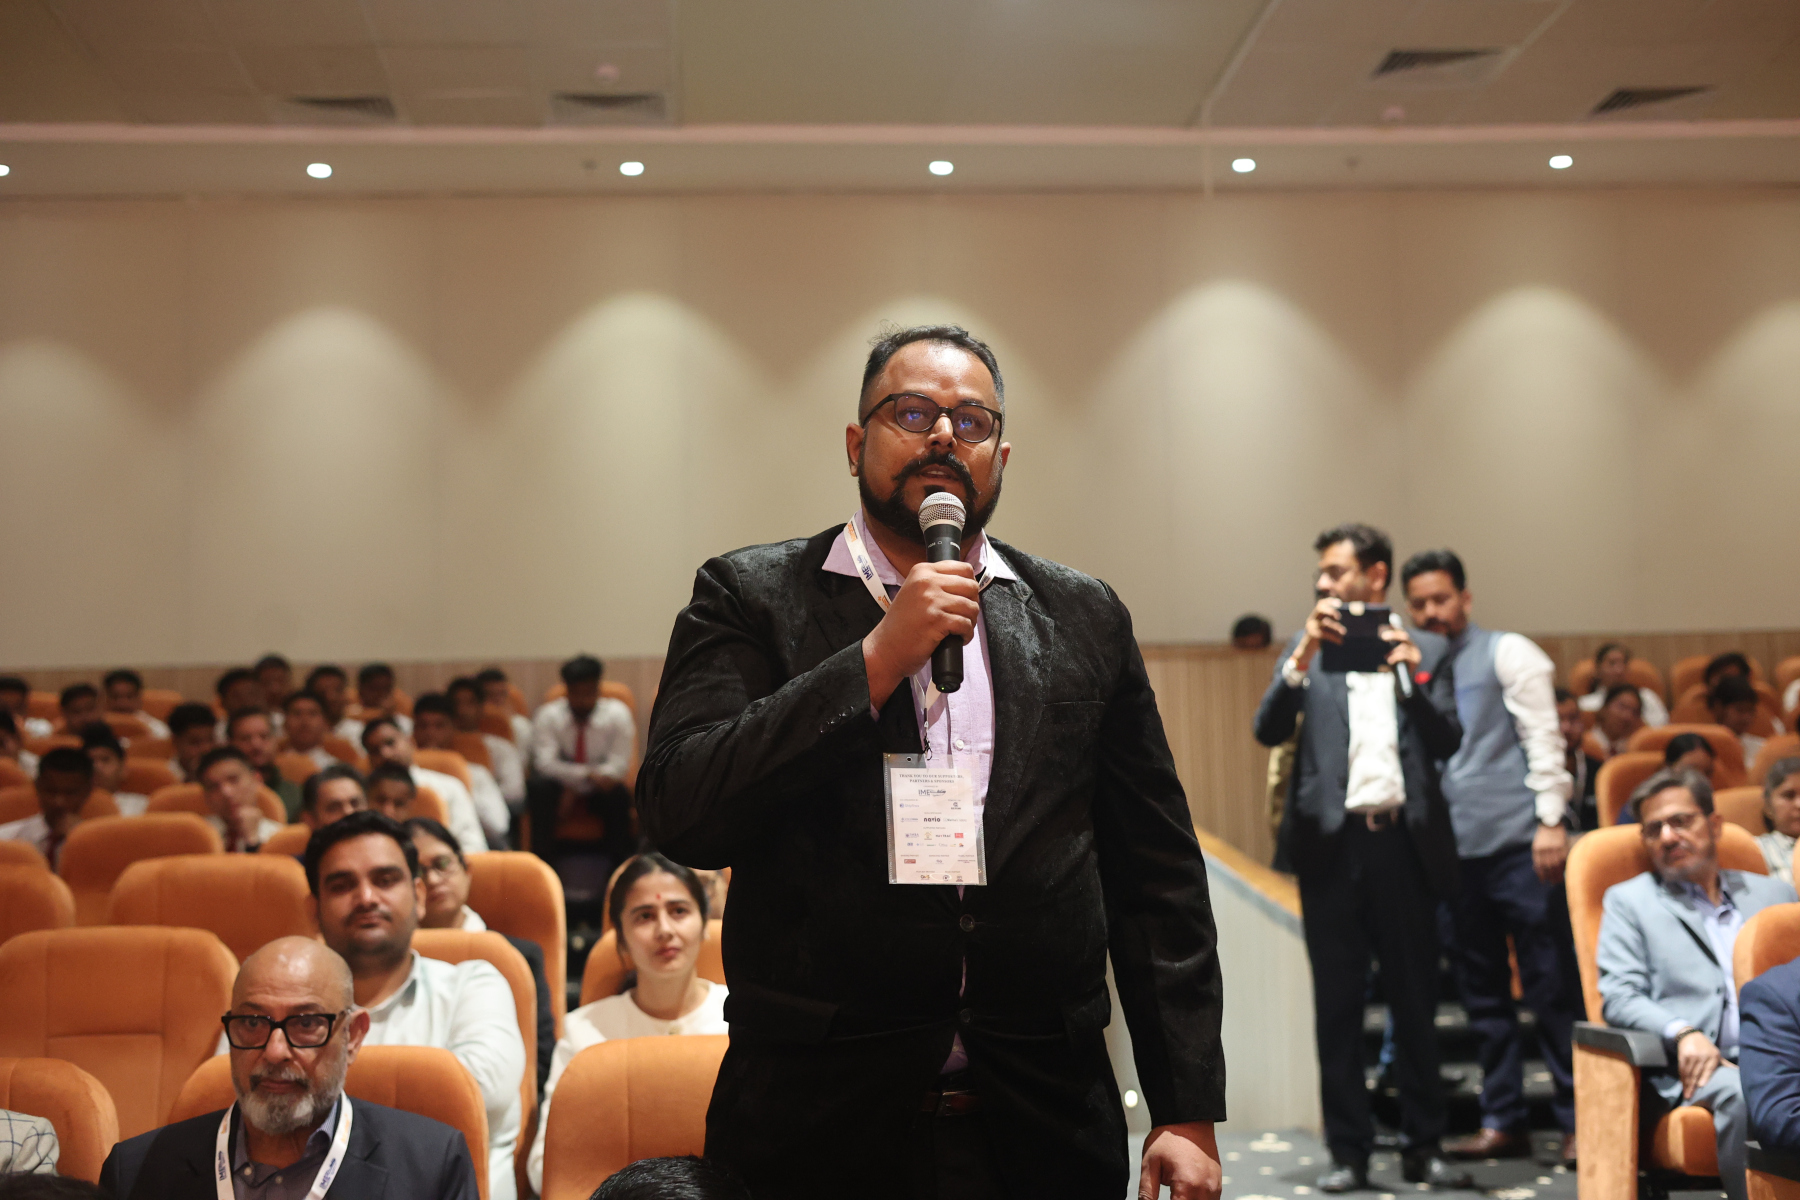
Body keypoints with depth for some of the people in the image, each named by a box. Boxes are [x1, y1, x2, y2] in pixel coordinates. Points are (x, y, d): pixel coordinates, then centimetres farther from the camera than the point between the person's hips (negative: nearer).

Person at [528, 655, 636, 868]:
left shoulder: (617, 713, -7)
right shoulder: (548, 716, -8)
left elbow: (619, 764, -13)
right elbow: (545, 763, -19)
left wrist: (573, 786, -23)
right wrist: (588, 774, -35)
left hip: (599, 793, 0)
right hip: (563, 788, 0)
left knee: (619, 794, -33)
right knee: (540, 787, -31)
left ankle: (621, 863, -22)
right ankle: (540, 857, -25)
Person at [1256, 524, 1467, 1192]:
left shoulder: (1423, 650, 9)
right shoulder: (1308, 647, 9)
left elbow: (1447, 743, 0)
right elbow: (1269, 731, -3)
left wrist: (1411, 673, -13)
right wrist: (1303, 655, -14)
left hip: (1404, 839, 0)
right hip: (1332, 840, 0)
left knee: (1416, 1000, 5)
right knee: (1337, 1004, 3)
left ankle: (1422, 1146, 15)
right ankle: (1347, 1151, 10)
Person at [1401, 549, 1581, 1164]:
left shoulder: (1506, 653, 1)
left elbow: (1543, 737, -6)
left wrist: (1551, 820, -14)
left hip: (1517, 842, -6)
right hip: (1459, 849, 6)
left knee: (1551, 988, -3)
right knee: (1483, 995, 9)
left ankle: (1579, 1121, 5)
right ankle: (1503, 1123, 17)